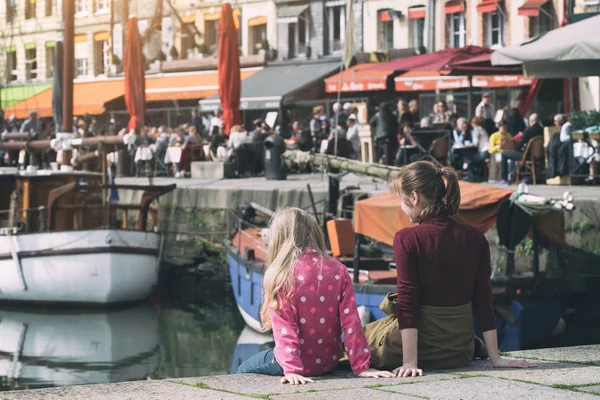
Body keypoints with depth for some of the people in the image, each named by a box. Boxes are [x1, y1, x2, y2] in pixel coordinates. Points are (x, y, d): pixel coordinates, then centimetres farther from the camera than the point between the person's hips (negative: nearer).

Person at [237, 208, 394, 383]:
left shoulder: (279, 275, -13)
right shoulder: (339, 271, -4)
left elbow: (283, 328, -19)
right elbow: (351, 322, -7)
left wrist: (291, 369, -22)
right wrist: (362, 367, -7)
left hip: (298, 363, -5)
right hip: (330, 362, 5)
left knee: (243, 371, 23)